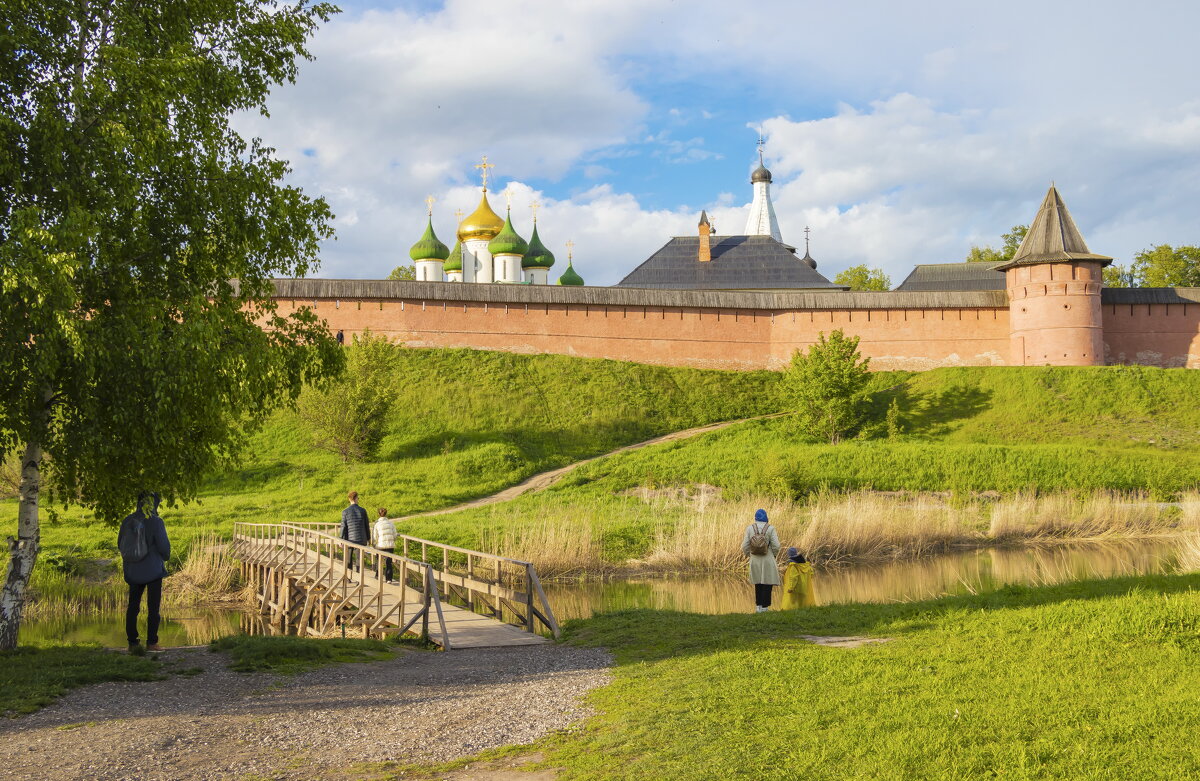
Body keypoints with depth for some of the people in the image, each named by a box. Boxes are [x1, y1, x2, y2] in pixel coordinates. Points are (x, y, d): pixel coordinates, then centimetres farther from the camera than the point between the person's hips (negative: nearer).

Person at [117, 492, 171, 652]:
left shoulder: (127, 521, -1)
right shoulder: (155, 522, -16)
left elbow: (120, 544, 6)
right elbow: (163, 545, -15)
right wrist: (166, 557, 7)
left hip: (133, 571, 4)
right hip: (153, 570, -4)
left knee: (133, 606, 12)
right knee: (153, 607, 4)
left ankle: (132, 642, 13)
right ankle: (151, 642, 3)